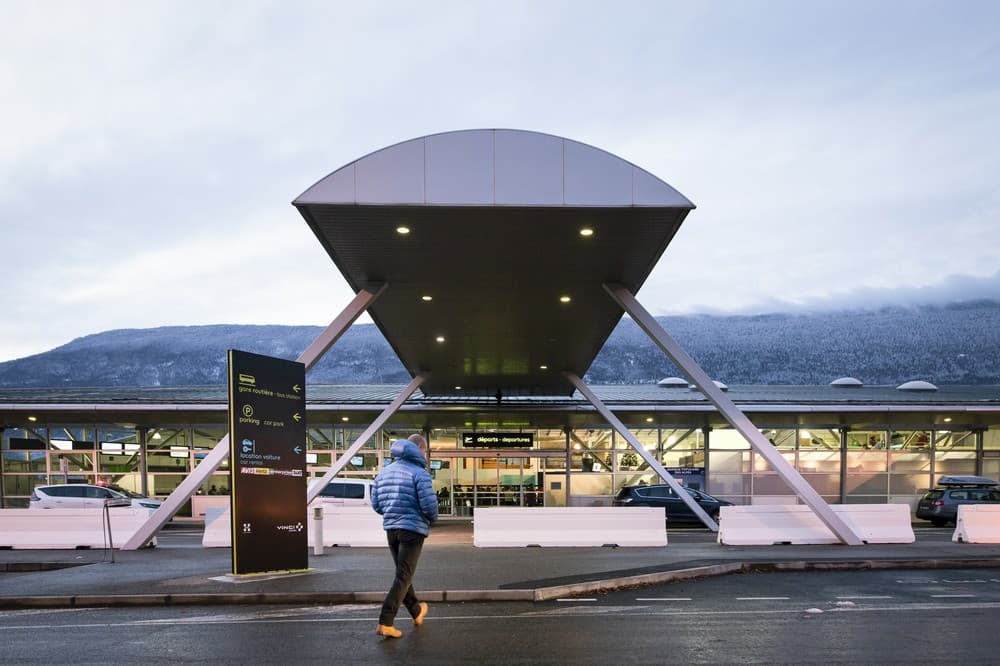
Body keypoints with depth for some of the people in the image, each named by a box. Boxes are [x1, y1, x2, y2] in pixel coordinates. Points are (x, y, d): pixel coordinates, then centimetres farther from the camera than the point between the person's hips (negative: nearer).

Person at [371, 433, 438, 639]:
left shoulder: (384, 472, 9)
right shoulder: (419, 473, -12)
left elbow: (376, 504, 10)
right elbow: (429, 504, -18)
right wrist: (432, 518, 3)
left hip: (391, 529, 7)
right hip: (412, 529, -7)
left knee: (403, 573, 21)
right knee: (403, 577, -2)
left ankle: (417, 612, 38)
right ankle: (385, 623, -7)